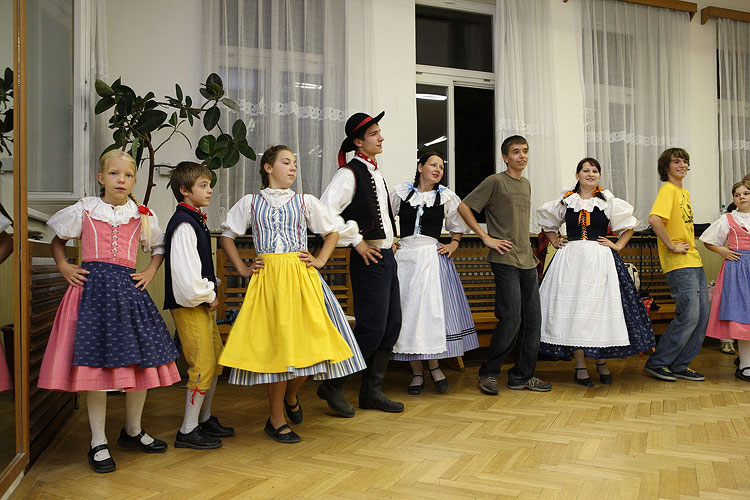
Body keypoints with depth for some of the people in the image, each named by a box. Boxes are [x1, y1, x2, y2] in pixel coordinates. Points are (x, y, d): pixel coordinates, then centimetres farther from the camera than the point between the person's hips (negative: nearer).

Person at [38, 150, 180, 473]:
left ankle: (133, 431, 23)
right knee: (96, 360, -5)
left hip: (128, 288, 2)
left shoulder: (142, 215, 11)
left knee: (141, 359, 2)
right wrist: (63, 267, 5)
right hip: (92, 288, -2)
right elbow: (57, 240, 20)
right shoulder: (84, 210, 7)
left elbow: (158, 248, 23)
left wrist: (149, 273, 8)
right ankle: (98, 443, 9)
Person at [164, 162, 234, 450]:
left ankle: (205, 418, 30)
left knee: (215, 361, 16)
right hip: (189, 306, -10)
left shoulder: (196, 220, 14)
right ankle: (188, 431, 7)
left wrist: (210, 295, 11)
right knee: (202, 364, -5)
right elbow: (186, 274, -25)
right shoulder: (183, 224, -17)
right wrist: (208, 297, -11)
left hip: (203, 303, 10)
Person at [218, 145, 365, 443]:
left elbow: (332, 232, 20)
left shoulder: (305, 202, 12)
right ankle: (276, 420, 13)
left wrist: (320, 261, 6)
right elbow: (227, 236, 16)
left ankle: (291, 396, 29)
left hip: (301, 276, 1)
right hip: (267, 277, -1)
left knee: (306, 340, -4)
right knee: (275, 343, -2)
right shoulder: (250, 203, 10)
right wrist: (242, 269, 6)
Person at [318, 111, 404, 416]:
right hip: (369, 258, -9)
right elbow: (325, 211, -24)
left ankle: (372, 391, 21)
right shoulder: (349, 173, -12)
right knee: (371, 327, -7)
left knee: (391, 325, 10)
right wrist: (356, 241, -18)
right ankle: (333, 386, 9)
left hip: (387, 256, 9)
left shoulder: (375, 172, 16)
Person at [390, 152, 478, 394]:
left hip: (433, 257, 0)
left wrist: (453, 245, 4)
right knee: (408, 310, 0)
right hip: (405, 256, 0)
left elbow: (458, 226, 19)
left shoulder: (446, 196, 7)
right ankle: (416, 372, 11)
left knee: (434, 309, -3)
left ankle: (434, 367, 15)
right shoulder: (400, 191, 5)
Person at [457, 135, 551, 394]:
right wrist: (486, 237, -11)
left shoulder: (526, 184, 18)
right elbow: (463, 207, -8)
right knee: (511, 318, -11)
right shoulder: (495, 182, -5)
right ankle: (489, 372, 6)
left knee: (532, 319, 6)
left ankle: (523, 375, 17)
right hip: (505, 259, -7)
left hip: (527, 260, 8)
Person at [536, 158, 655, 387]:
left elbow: (629, 225, 14)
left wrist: (617, 245, 4)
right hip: (571, 259, 1)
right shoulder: (565, 201, 9)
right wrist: (555, 242, 14)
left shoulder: (608, 201, 6)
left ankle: (602, 362, 16)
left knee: (600, 308, -2)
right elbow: (546, 221, 24)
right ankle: (580, 366, 7)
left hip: (601, 260, -1)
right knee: (573, 308, -2)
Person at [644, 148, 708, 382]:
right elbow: (654, 219, -29)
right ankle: (657, 363, 3)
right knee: (688, 316, -10)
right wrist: (671, 246, -22)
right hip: (679, 265, -9)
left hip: (694, 261, 9)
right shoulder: (668, 189, -11)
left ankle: (679, 365, 17)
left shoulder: (684, 192, 19)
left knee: (702, 315, 8)